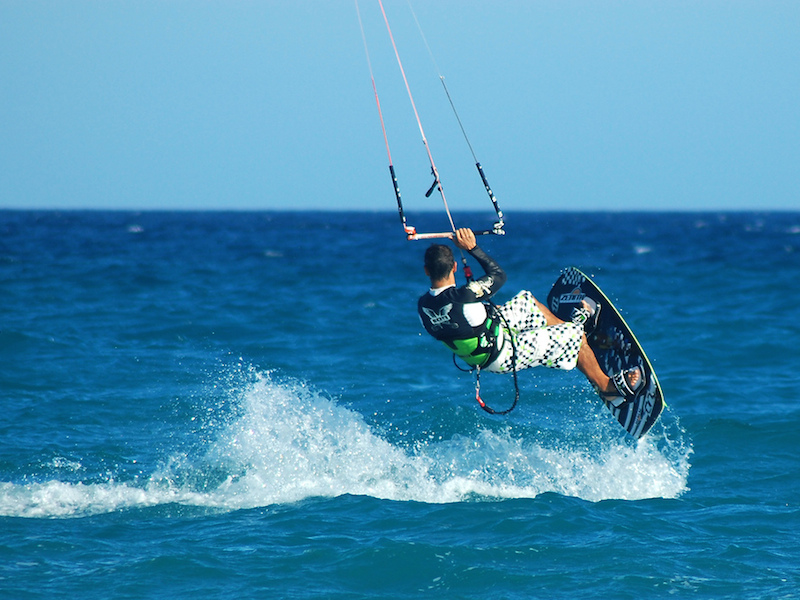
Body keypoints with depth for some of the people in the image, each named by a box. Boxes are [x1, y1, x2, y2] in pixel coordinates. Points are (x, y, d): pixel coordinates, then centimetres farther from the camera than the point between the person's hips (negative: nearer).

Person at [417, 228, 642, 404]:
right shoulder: (464, 297, -36)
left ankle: (561, 324, 48)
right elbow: (498, 275, -17)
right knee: (573, 336, 6)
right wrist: (472, 248, -12)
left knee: (525, 301, 23)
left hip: (476, 355, 8)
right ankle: (606, 386, 25)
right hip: (505, 355, -8)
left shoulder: (423, 305, -16)